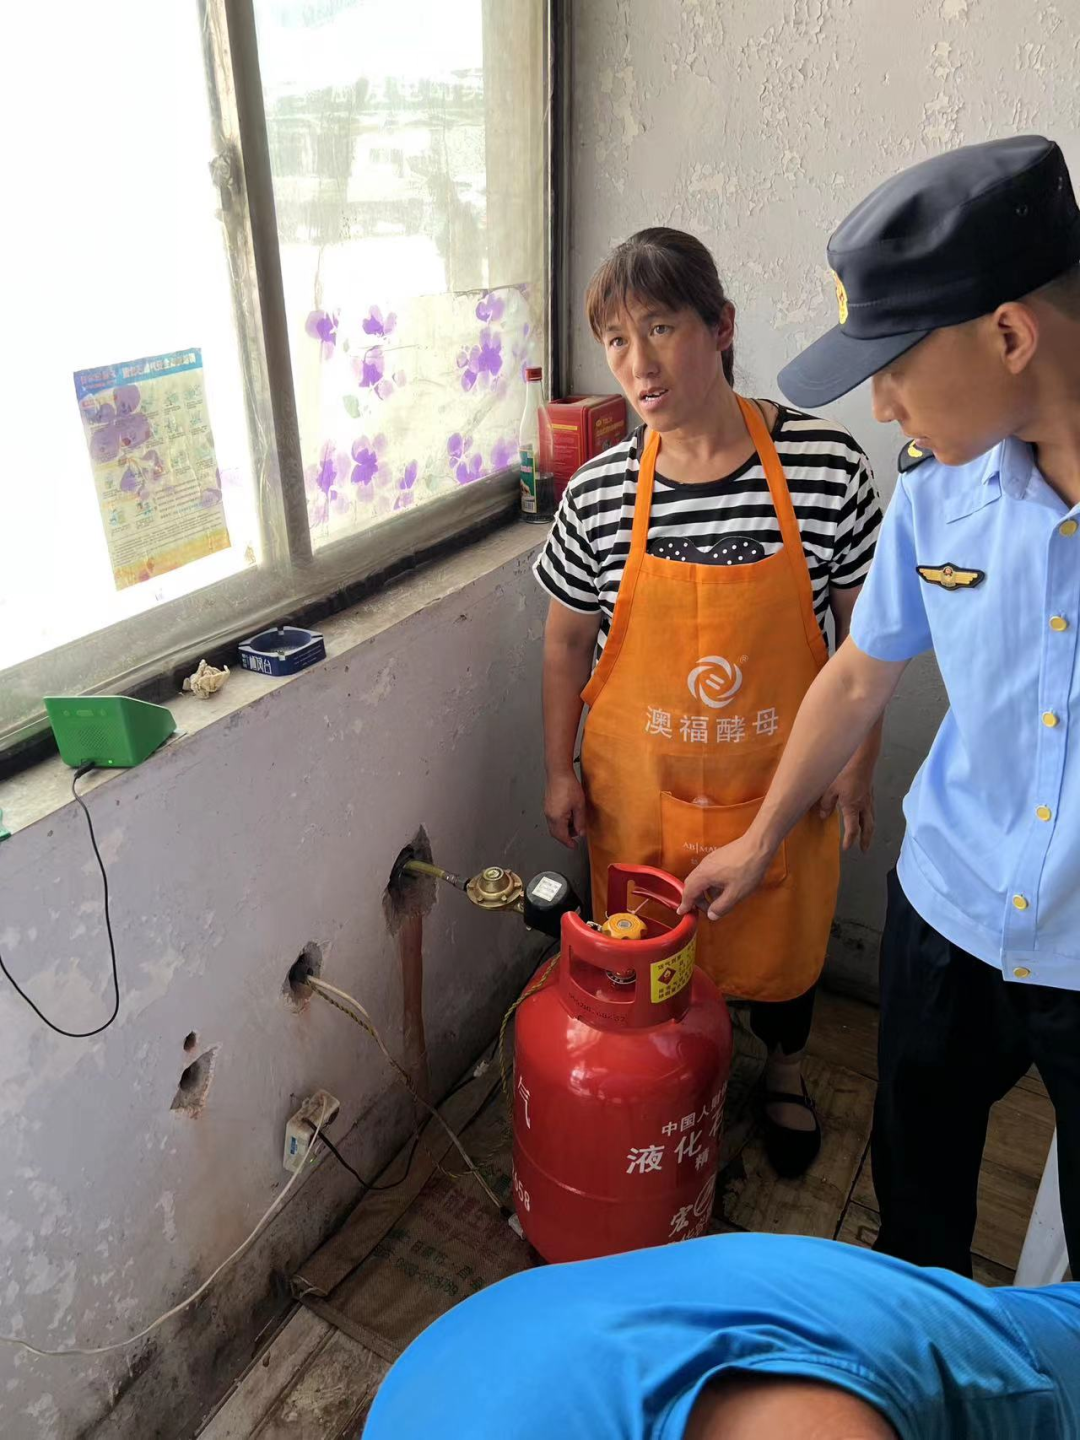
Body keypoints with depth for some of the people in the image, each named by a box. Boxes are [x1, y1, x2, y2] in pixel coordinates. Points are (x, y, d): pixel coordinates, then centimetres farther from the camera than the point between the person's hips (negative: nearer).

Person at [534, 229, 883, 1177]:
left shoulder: (825, 463, -15)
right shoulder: (599, 493, -12)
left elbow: (864, 624, -5)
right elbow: (567, 639, 1)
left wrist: (858, 759, -4)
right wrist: (560, 770, 2)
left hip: (779, 777, 0)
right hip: (638, 781, 1)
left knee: (783, 935, 21)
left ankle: (784, 1071, 53)